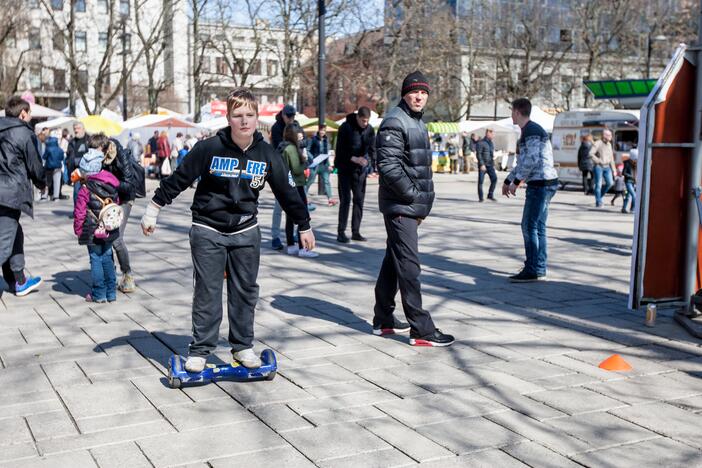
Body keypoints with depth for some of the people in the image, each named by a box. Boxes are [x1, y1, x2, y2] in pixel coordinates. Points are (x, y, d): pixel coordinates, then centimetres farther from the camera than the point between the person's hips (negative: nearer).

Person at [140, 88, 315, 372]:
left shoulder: (267, 155, -3)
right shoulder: (210, 148, -12)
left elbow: (286, 191, 7)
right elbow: (178, 180, -4)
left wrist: (304, 226, 13)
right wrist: (153, 210, 0)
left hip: (246, 231, 3)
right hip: (208, 231, -3)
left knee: (245, 290, 8)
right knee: (207, 292, 1)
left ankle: (242, 346, 22)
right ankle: (200, 350, 12)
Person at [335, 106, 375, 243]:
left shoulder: (370, 130, 2)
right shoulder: (346, 127, -12)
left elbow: (372, 149, 4)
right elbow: (340, 150, -14)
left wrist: (367, 159, -17)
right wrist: (354, 158, -25)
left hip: (361, 170, 5)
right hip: (345, 169, -5)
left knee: (359, 200, 6)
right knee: (345, 200, -7)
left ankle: (356, 232, 13)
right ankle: (341, 232, -2)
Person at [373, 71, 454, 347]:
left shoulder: (417, 122, 18)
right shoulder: (395, 122, -12)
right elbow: (388, 167, -20)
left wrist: (423, 202, 13)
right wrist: (414, 196, -15)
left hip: (412, 206, 10)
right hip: (400, 207, -10)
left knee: (393, 262, 15)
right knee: (409, 265, -8)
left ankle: (383, 320, 26)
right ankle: (421, 330, -6)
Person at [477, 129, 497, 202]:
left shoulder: (491, 143, 16)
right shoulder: (481, 143, -7)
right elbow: (479, 154, -13)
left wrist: (493, 164, 20)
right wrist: (482, 164, -20)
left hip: (490, 165, 6)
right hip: (483, 165, -6)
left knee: (494, 178, -9)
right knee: (481, 181, -3)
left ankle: (490, 195, 1)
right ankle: (481, 198, 4)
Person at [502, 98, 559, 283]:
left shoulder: (532, 130, -12)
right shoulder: (528, 131, 20)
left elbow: (532, 160, -20)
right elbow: (523, 161, 26)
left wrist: (515, 182, -14)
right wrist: (508, 180, 24)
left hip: (541, 183, -10)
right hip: (541, 184, 10)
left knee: (531, 227, -8)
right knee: (535, 227, 12)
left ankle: (533, 270, -6)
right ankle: (538, 268, 18)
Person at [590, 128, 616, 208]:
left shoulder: (609, 144, 12)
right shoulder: (598, 143, -9)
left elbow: (611, 158, 16)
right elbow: (591, 154, -19)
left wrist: (613, 169, 14)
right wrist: (599, 161, -16)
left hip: (607, 167, 6)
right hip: (599, 166, -6)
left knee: (610, 183, -2)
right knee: (598, 184, -3)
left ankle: (599, 195, 19)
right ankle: (598, 202, 5)